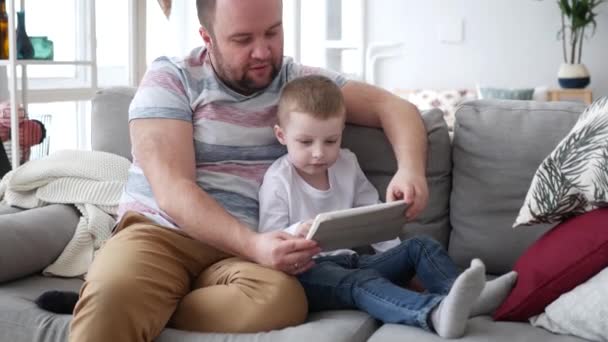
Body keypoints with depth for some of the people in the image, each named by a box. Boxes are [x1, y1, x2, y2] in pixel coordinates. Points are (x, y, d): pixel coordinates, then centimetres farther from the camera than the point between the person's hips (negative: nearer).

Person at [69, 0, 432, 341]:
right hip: (159, 234, -4)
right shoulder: (170, 80, 0)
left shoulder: (300, 82, 10)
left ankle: (145, 306, -17)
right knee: (110, 295, -40)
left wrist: (410, 168, -15)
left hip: (241, 250, 5)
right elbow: (172, 192, -11)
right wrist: (252, 243, -27)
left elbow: (395, 107, 8)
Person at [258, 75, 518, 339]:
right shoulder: (278, 181, -5)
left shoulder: (346, 164, 12)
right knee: (361, 282, -36)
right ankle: (435, 313, -63)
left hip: (353, 261, 7)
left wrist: (396, 256, 7)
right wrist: (295, 235, -32)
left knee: (420, 246, -6)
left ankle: (465, 297, -34)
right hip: (311, 270, -7)